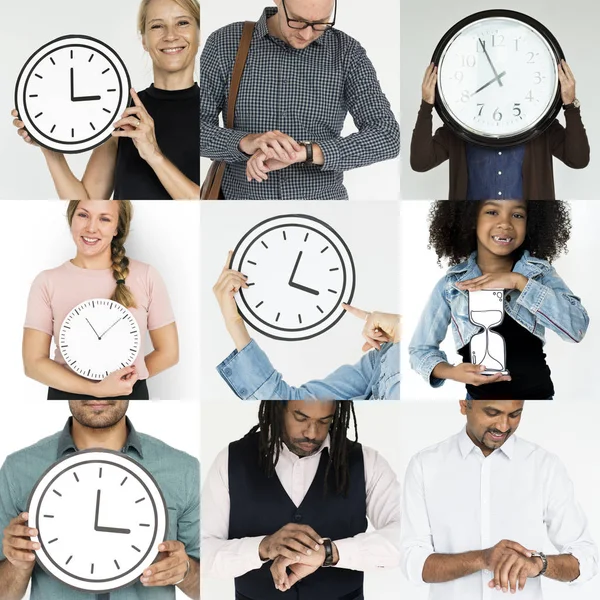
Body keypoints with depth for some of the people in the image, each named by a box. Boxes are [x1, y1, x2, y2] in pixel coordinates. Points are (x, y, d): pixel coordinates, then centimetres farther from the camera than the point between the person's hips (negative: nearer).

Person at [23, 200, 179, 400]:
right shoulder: (47, 282, -6)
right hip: (66, 394, 0)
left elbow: (168, 353, 0)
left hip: (130, 394, 0)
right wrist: (96, 389, -19)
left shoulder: (145, 276, -7)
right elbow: (34, 362, -10)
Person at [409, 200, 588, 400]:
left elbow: (577, 328, -19)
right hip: (480, 396, 0)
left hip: (537, 394, 1)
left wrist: (519, 281, -24)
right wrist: (450, 372, -21)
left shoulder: (541, 272, -5)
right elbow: (420, 349, -1)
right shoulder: (451, 283, -6)